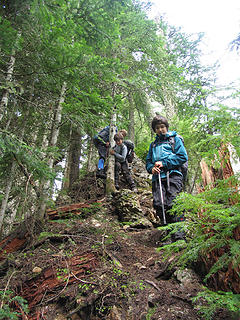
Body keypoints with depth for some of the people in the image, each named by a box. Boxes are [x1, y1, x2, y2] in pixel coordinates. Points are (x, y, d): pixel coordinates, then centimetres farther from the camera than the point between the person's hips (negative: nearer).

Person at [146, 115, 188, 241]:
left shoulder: (175, 139, 14)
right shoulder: (153, 144, 29)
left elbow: (183, 156, 1)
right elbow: (148, 161, 27)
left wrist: (163, 163, -5)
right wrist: (152, 168, 2)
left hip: (173, 175, -4)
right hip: (157, 178, 4)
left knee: (172, 205, -16)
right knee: (159, 205, -8)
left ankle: (179, 235, -11)